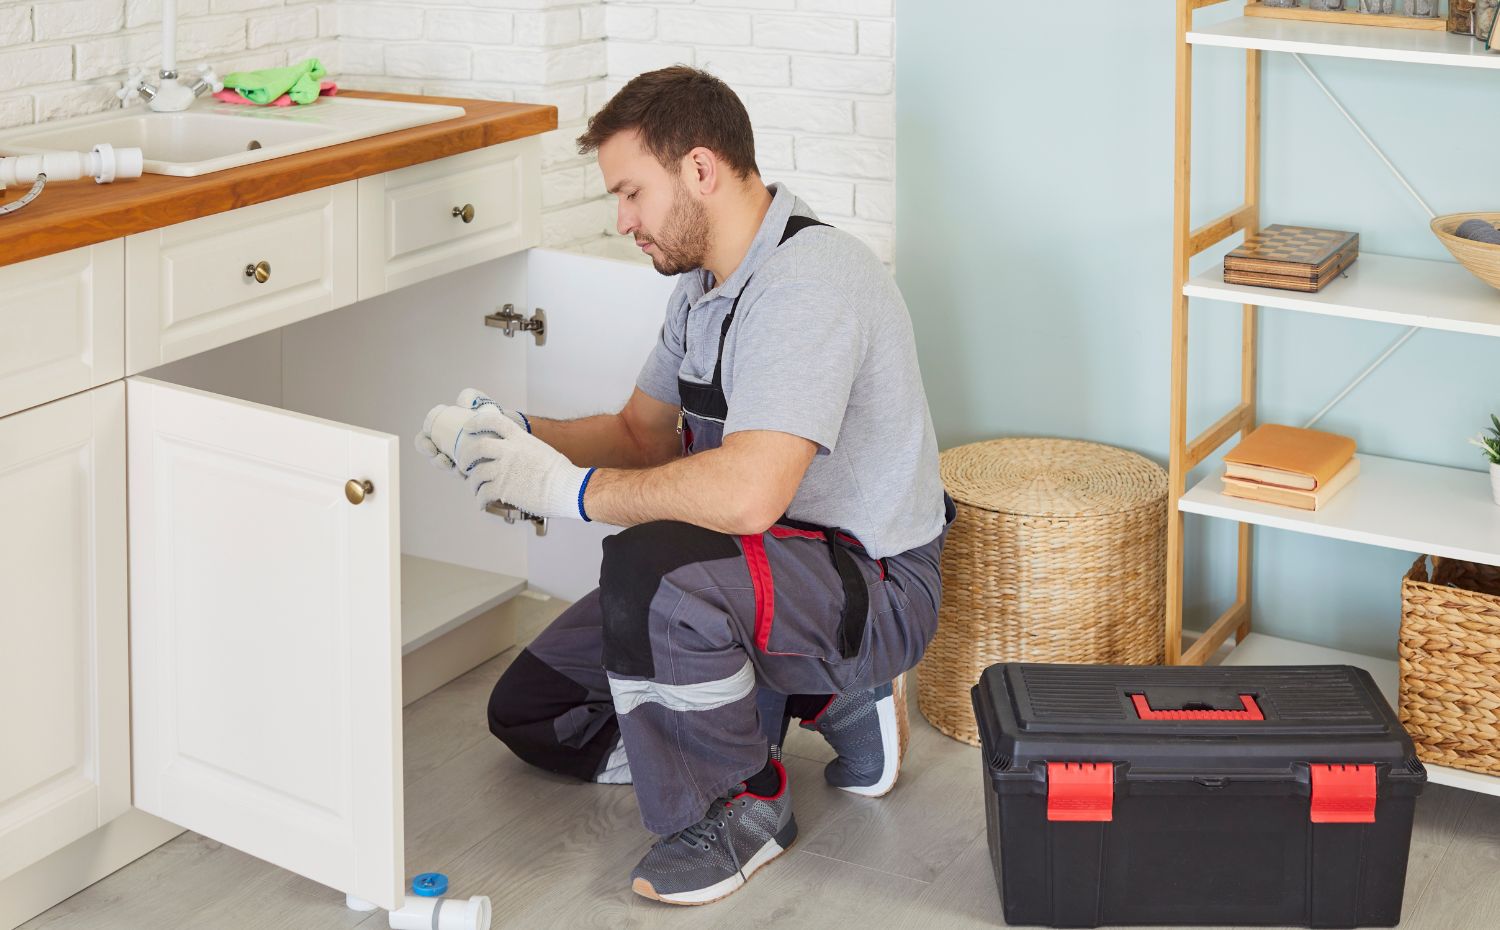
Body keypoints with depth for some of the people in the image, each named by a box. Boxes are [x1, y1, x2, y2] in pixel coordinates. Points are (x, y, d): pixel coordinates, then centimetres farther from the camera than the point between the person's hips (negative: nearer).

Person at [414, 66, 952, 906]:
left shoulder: (810, 279, -26)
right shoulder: (706, 280, 8)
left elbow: (747, 493, -37)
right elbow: (644, 435, 16)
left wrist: (574, 487, -26)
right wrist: (523, 433, -1)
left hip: (871, 585, -10)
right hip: (764, 565, 10)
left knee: (654, 565, -38)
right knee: (531, 712, 10)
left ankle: (743, 803, -12)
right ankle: (826, 701, 13)